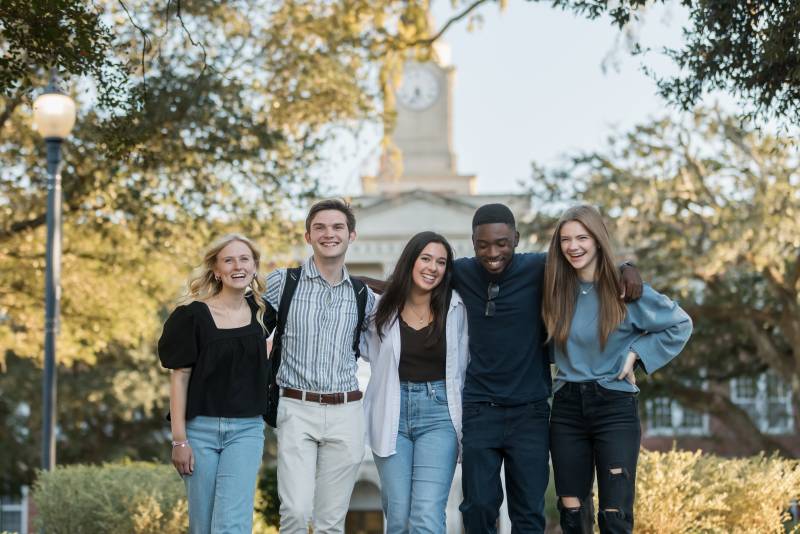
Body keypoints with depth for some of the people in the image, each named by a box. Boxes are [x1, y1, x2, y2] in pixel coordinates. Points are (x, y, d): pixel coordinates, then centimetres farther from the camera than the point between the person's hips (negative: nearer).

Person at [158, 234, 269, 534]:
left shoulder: (259, 310, 6)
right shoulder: (193, 315, -6)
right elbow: (179, 377, -5)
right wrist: (179, 439, -8)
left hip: (246, 430, 2)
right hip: (201, 427, -2)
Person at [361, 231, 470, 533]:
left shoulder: (455, 308, 1)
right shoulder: (385, 307, 4)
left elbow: (464, 367, 5)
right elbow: (368, 350, 21)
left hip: (438, 415, -2)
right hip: (392, 416, 2)